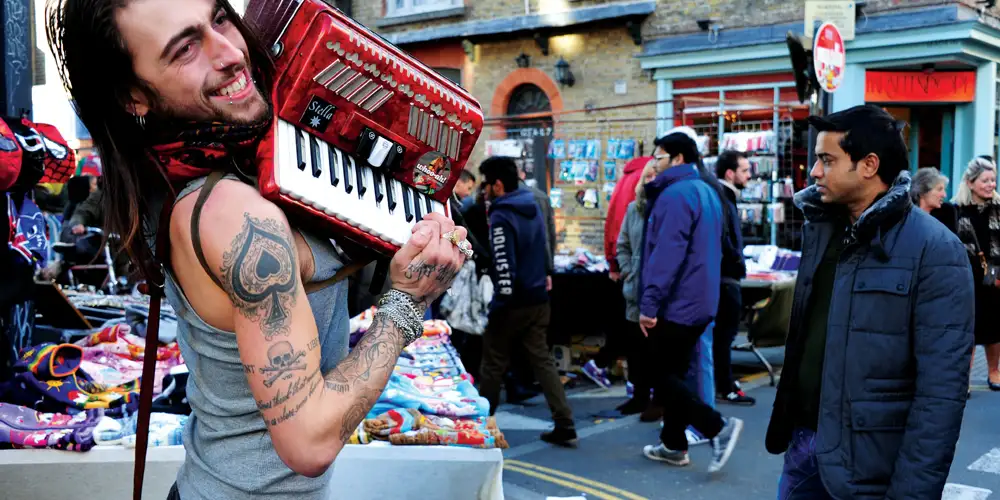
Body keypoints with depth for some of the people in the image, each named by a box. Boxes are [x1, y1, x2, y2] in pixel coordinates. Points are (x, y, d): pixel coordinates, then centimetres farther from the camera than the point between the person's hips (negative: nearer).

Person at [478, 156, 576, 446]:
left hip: (513, 303, -7)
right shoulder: (533, 207, 9)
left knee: (493, 365, 7)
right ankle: (565, 425, 4)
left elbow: (504, 266, -22)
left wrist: (502, 303, -18)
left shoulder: (501, 217, -17)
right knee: (543, 361, 9)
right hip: (538, 299, 8)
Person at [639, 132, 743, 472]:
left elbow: (667, 253, -25)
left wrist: (649, 303, -24)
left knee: (659, 376, -3)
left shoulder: (676, 194, -17)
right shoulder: (705, 191, 14)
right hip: (698, 301, 10)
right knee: (674, 373, 16)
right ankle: (673, 444, 23)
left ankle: (718, 427, -8)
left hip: (676, 303, -10)